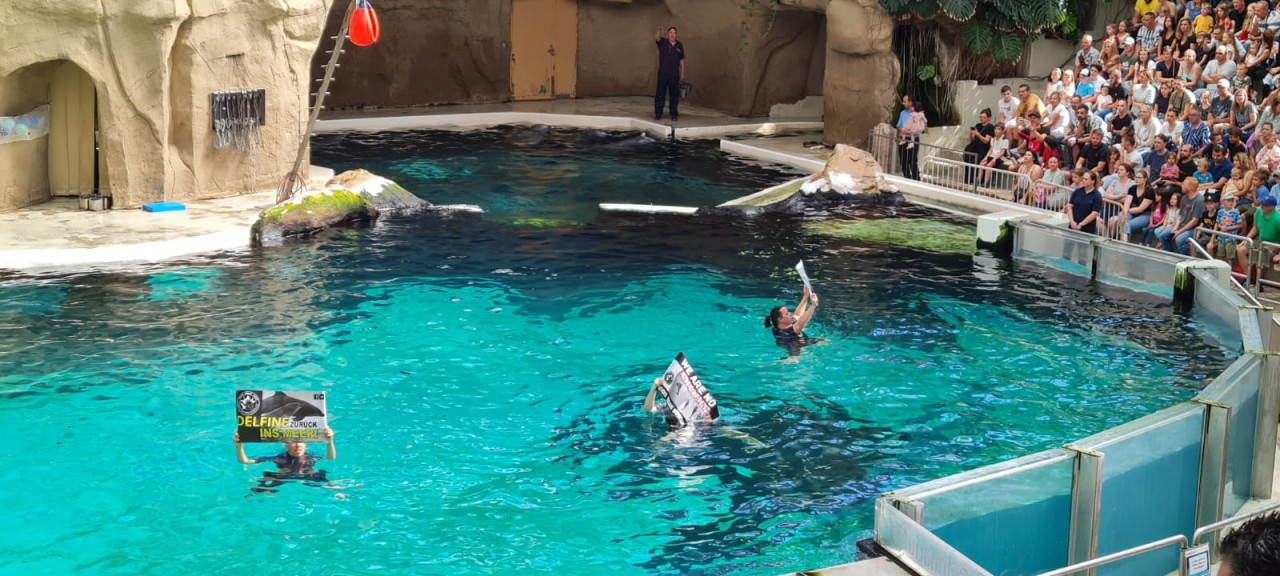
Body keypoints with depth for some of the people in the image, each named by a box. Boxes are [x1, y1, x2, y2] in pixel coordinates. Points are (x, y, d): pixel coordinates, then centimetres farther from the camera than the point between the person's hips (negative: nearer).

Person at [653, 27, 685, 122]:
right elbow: (656, 38, -22)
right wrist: (659, 32, -45)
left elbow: (681, 60, 12)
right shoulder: (662, 42, -1)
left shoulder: (679, 45, 7)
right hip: (663, 74, -2)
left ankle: (674, 115, 13)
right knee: (660, 95, 0)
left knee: (674, 95, 6)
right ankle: (658, 114, 6)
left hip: (675, 75, 2)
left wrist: (682, 73, 10)